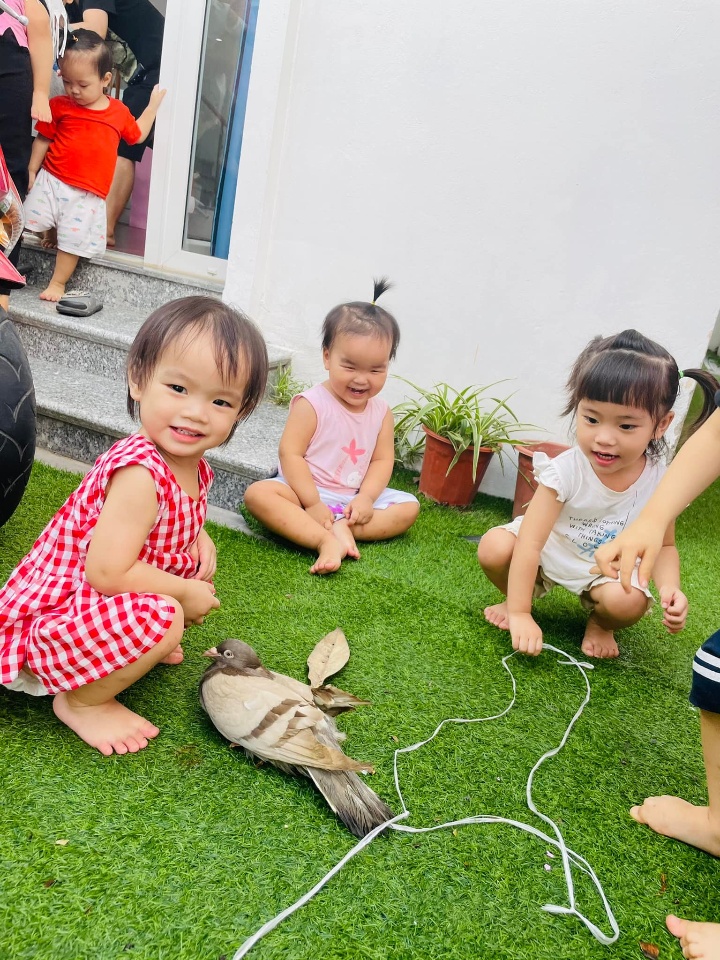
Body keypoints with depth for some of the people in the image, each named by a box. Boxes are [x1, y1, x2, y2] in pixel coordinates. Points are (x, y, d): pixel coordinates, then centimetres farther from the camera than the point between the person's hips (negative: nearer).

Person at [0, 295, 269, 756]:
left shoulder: (193, 465, -3)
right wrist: (185, 594, -20)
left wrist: (197, 539, -5)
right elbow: (107, 574, -33)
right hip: (51, 612, -9)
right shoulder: (140, 472, -31)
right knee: (163, 616, -31)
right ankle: (80, 702, -7)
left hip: (98, 605, 9)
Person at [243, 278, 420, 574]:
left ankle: (342, 527, -26)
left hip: (355, 498, 5)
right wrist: (312, 504, -22)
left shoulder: (382, 413, 1)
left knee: (409, 506, -7)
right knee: (258, 493, -30)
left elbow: (382, 460, 0)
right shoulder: (311, 404, -13)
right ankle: (327, 541, -42)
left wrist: (366, 498, -18)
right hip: (306, 493, -4)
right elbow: (290, 454, -17)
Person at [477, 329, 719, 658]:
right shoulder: (565, 471, -30)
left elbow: (664, 546, -3)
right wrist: (520, 613, -34)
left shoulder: (658, 483, -21)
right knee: (494, 547, -26)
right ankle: (520, 595, 8)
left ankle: (600, 624, 8)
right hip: (549, 552, -1)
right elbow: (529, 543, -32)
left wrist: (670, 588, -25)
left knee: (628, 602, -30)